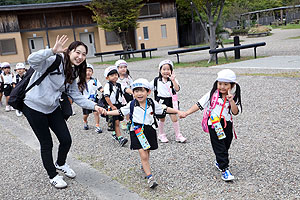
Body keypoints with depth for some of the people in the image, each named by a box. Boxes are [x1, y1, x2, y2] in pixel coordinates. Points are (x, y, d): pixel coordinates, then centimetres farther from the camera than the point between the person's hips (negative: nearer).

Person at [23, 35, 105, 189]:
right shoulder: (53, 60, -19)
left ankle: (61, 164, 40)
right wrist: (53, 51, -48)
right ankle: (53, 176, 28)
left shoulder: (73, 73, 5)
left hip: (53, 107, 7)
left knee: (66, 140, 7)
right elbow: (32, 60, -36)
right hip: (34, 106, -7)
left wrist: (94, 106, -8)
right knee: (46, 143, 5)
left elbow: (76, 95, 3)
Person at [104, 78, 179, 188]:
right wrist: (106, 112, -5)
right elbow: (120, 111, 2)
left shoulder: (152, 103, -1)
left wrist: (178, 111, 5)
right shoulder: (132, 105, -4)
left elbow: (165, 109, 7)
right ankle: (150, 177, -5)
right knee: (143, 155, -10)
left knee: (147, 152, 17)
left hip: (149, 130, 3)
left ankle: (144, 166, 47)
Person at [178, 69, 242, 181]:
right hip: (214, 124, -3)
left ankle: (219, 162, 39)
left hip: (227, 124, 3)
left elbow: (235, 112, -13)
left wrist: (231, 101, -24)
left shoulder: (234, 97, -1)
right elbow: (199, 105, -2)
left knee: (226, 146, 14)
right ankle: (224, 169, -3)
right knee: (219, 147, -6)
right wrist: (186, 113, -6)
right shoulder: (212, 94, -3)